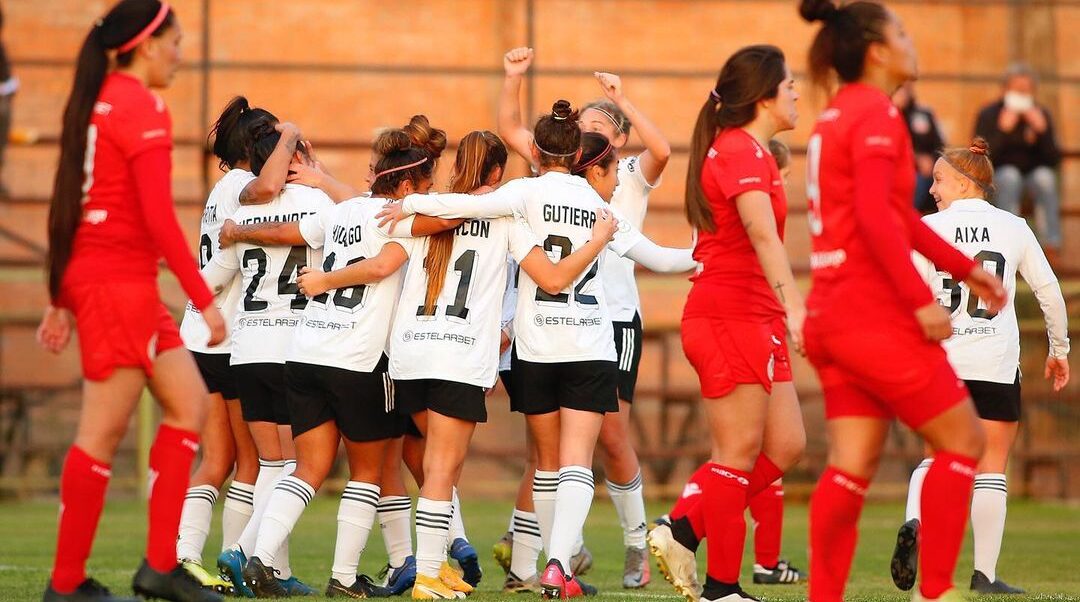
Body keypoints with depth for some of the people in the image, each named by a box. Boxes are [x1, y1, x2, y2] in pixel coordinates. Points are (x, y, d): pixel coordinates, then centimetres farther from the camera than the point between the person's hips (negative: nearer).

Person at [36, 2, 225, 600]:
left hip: (90, 277, 10)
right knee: (104, 432, -4)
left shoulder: (97, 101, 15)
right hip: (118, 283, -10)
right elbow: (159, 218, -19)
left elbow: (73, 206, 18)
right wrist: (204, 300, -15)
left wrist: (62, 299, 21)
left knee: (189, 403, 10)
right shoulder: (141, 108, -13)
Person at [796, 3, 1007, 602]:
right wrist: (921, 300, -22)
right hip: (874, 314, -9)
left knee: (853, 464, 5)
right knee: (962, 441, 1)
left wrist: (964, 267, 29)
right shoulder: (875, 114, -11)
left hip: (833, 315, 9)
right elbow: (874, 216, -22)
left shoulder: (838, 117, 19)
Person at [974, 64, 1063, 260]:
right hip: (998, 180, -2)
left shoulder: (1041, 114, 3)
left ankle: (1052, 243, -31)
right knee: (1010, 175, -34)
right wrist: (1003, 131, -24)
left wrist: (1042, 131, -18)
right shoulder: (988, 115, -3)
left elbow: (1054, 160, -3)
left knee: (1044, 176, -30)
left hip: (1033, 176, 2)